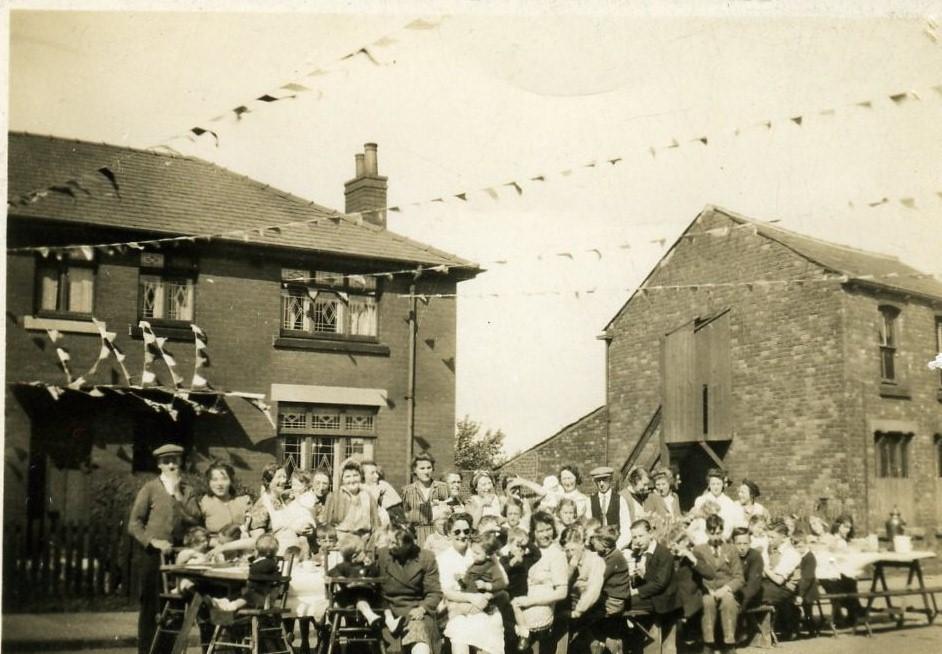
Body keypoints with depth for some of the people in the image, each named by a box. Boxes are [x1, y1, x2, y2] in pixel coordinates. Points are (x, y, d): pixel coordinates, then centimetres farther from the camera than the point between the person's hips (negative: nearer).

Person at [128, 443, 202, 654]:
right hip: (151, 554, -2)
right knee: (150, 605, 0)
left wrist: (178, 496, -7)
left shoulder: (187, 491, 12)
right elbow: (134, 523, -1)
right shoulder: (150, 488, 3)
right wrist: (152, 541, -13)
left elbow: (195, 519, -3)